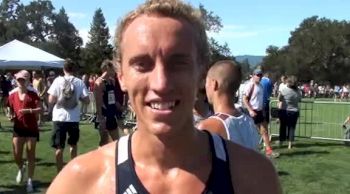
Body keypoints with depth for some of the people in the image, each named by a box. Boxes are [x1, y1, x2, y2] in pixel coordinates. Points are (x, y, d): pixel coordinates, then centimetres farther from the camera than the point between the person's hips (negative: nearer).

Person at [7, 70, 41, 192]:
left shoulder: (32, 94, -6)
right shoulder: (12, 95, 3)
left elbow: (40, 109, -11)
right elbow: (11, 110, 14)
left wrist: (29, 110, -28)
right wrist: (11, 117, -7)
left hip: (31, 128, -2)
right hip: (18, 128, 2)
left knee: (30, 155, 2)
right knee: (16, 155, 0)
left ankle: (30, 181, 13)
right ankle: (21, 169, 35)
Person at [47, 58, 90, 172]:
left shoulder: (58, 80, -6)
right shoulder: (79, 82, -3)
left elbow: (51, 100, -10)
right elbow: (86, 100, -4)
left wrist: (50, 108, 11)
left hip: (59, 117, -1)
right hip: (74, 117, 2)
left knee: (59, 147, 5)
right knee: (73, 144, 23)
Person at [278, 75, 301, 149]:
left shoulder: (284, 90, -13)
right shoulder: (298, 92, -6)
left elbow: (279, 99, -2)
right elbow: (299, 100, 7)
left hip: (285, 110, -1)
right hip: (295, 111, 1)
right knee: (292, 127, 8)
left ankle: (281, 142, 20)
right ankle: (290, 144, 9)